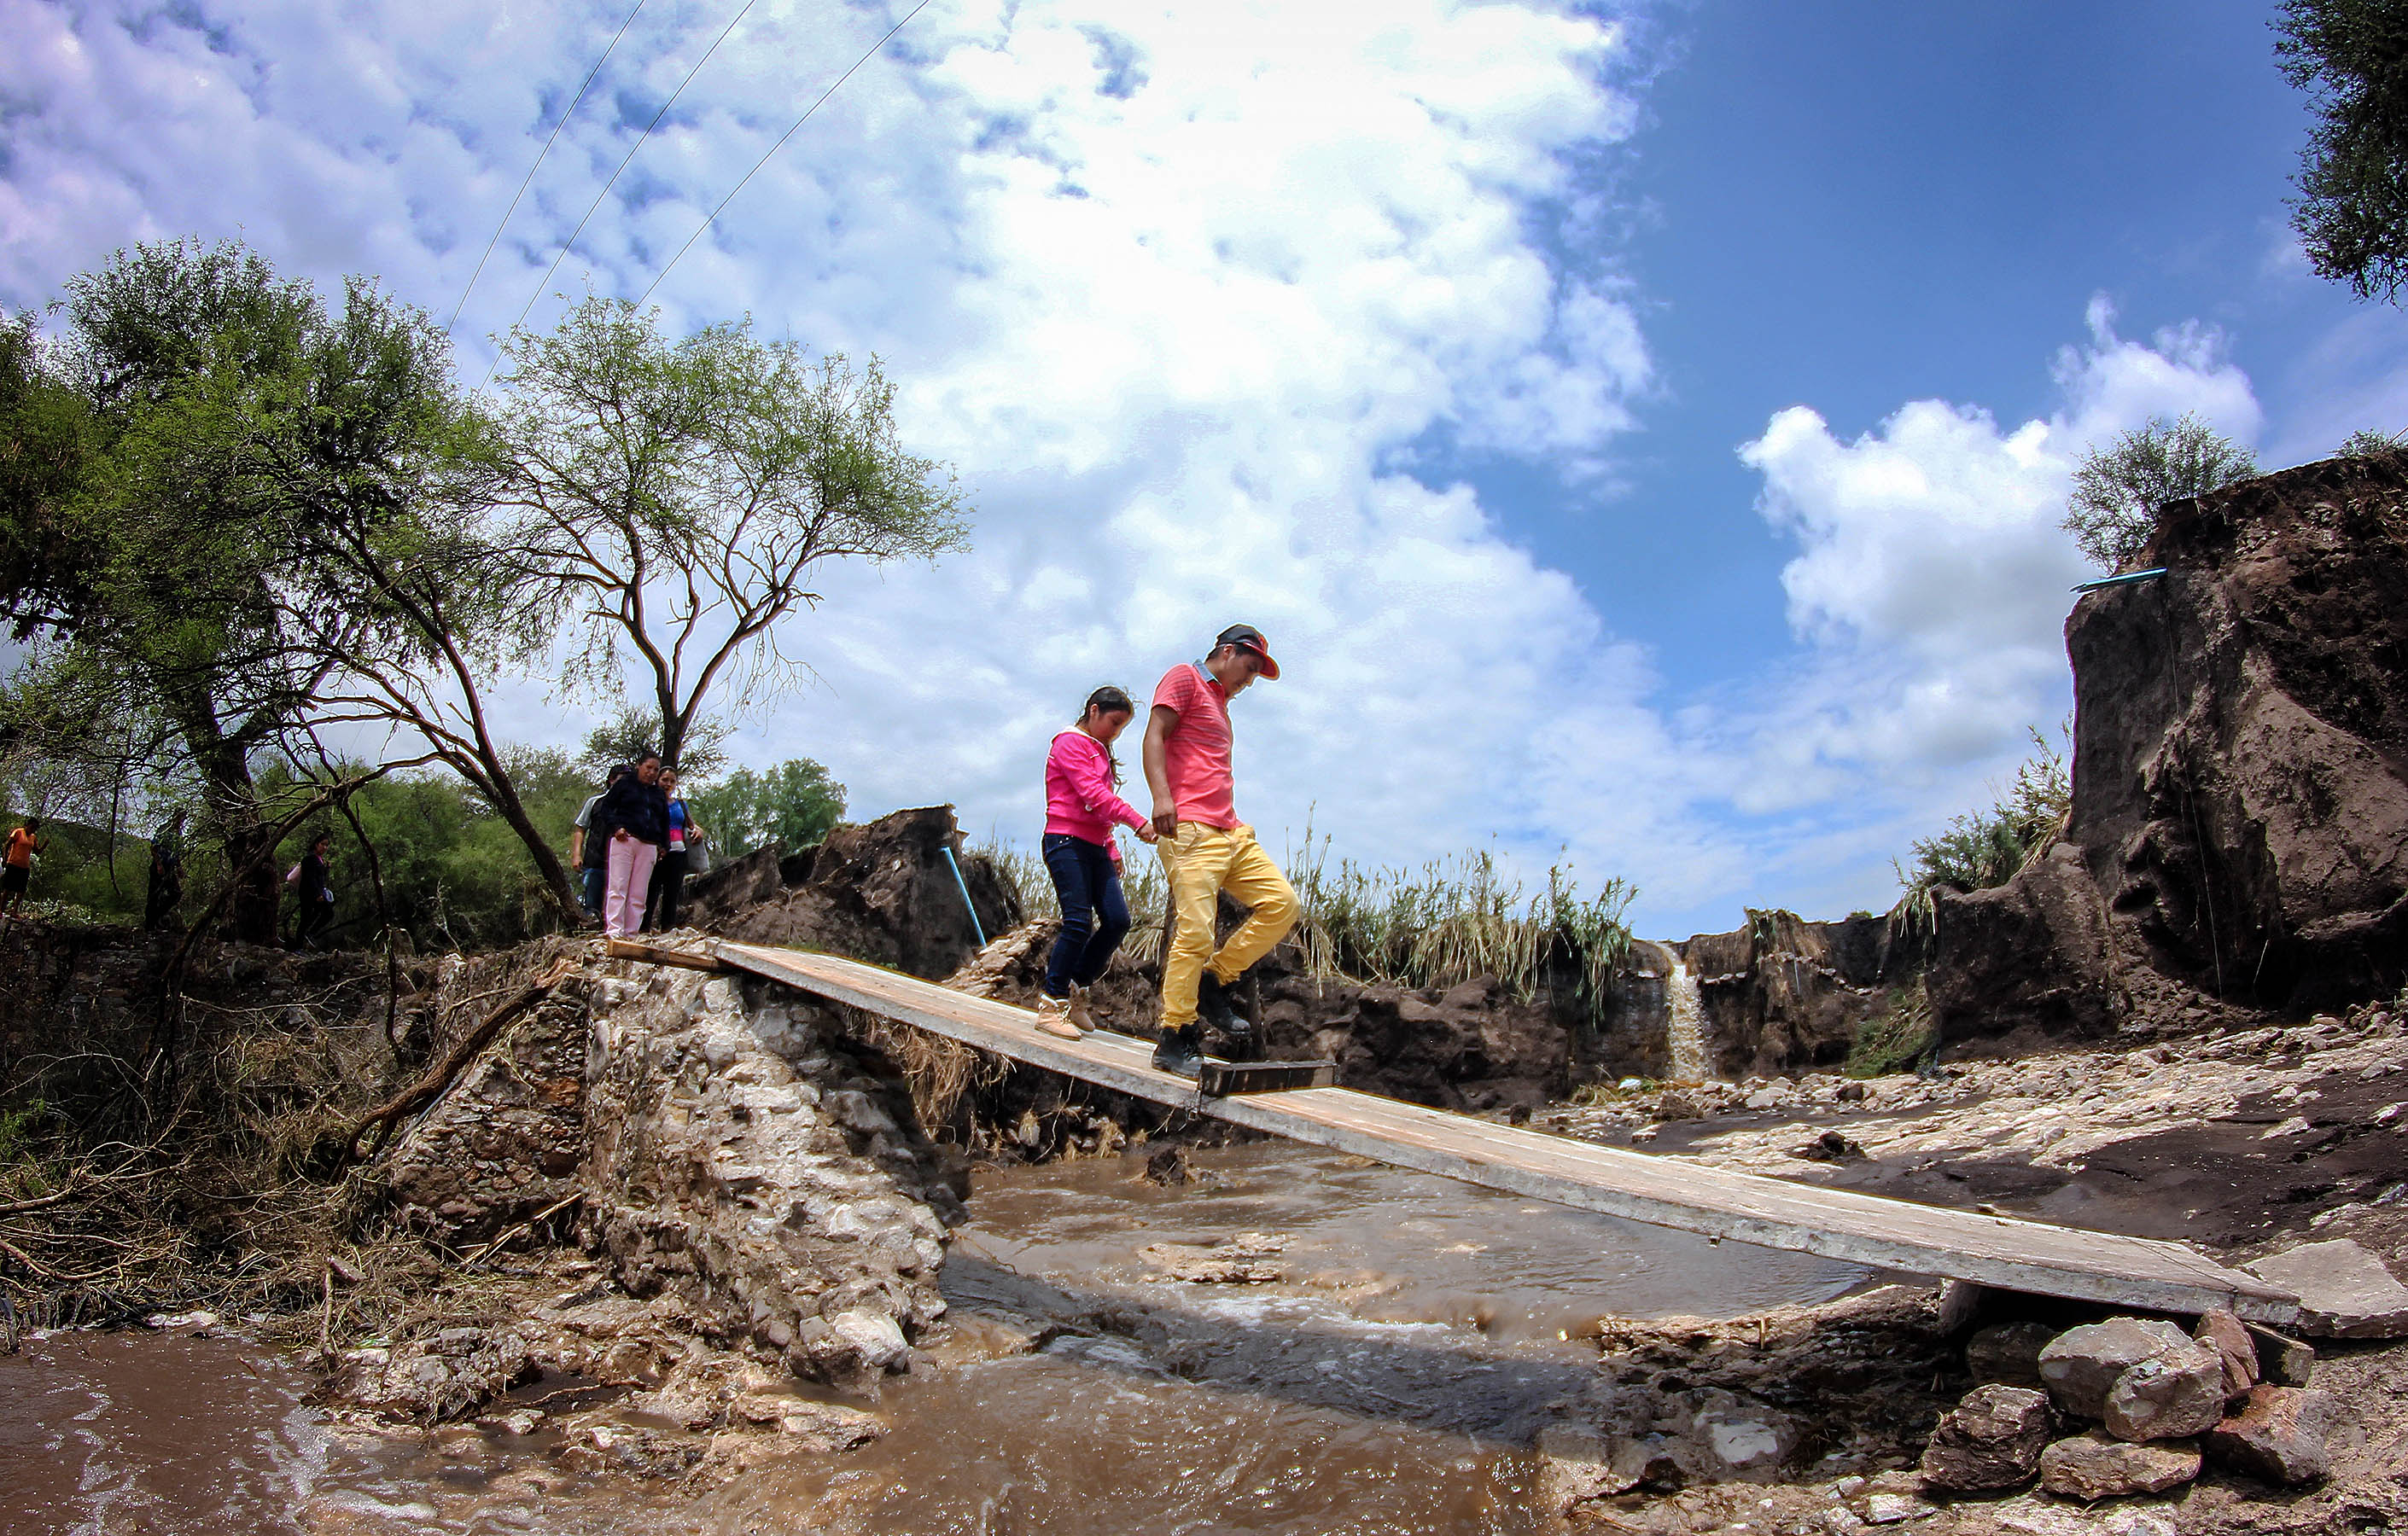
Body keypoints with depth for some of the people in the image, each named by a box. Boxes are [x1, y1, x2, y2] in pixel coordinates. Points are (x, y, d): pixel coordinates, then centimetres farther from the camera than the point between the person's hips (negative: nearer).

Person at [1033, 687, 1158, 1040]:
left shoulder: (1100, 753, 25)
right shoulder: (1070, 742, -3)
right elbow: (1092, 795, -16)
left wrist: (1112, 851, 17)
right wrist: (1137, 820, -23)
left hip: (1095, 847, 9)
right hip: (1067, 841, -9)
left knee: (1118, 920, -5)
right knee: (1079, 922, -15)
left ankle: (1076, 986, 11)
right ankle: (1052, 1004, -5)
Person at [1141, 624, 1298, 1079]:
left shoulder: (1220, 703, 30)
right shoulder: (1184, 677, 3)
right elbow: (1154, 735, -10)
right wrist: (1161, 795, -24)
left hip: (1231, 832, 9)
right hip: (1190, 828, -9)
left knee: (1282, 903, -1)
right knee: (1194, 932, -15)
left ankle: (1214, 983, 6)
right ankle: (1175, 1042, -9)